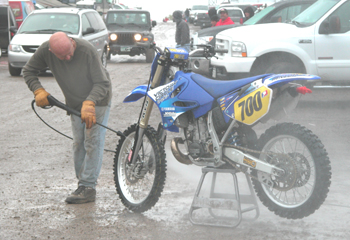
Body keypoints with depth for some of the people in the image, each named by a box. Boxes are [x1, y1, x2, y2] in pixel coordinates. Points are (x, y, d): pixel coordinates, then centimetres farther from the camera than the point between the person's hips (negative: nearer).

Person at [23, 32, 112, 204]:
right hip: (74, 103, 5)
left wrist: (89, 103, -41)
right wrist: (38, 90, -18)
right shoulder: (45, 50, -18)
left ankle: (88, 187, -12)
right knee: (78, 143, 7)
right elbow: (28, 71, -2)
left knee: (93, 142, -11)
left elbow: (102, 83, -27)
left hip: (97, 99, -5)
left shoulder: (87, 51, -31)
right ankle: (82, 184, 14)